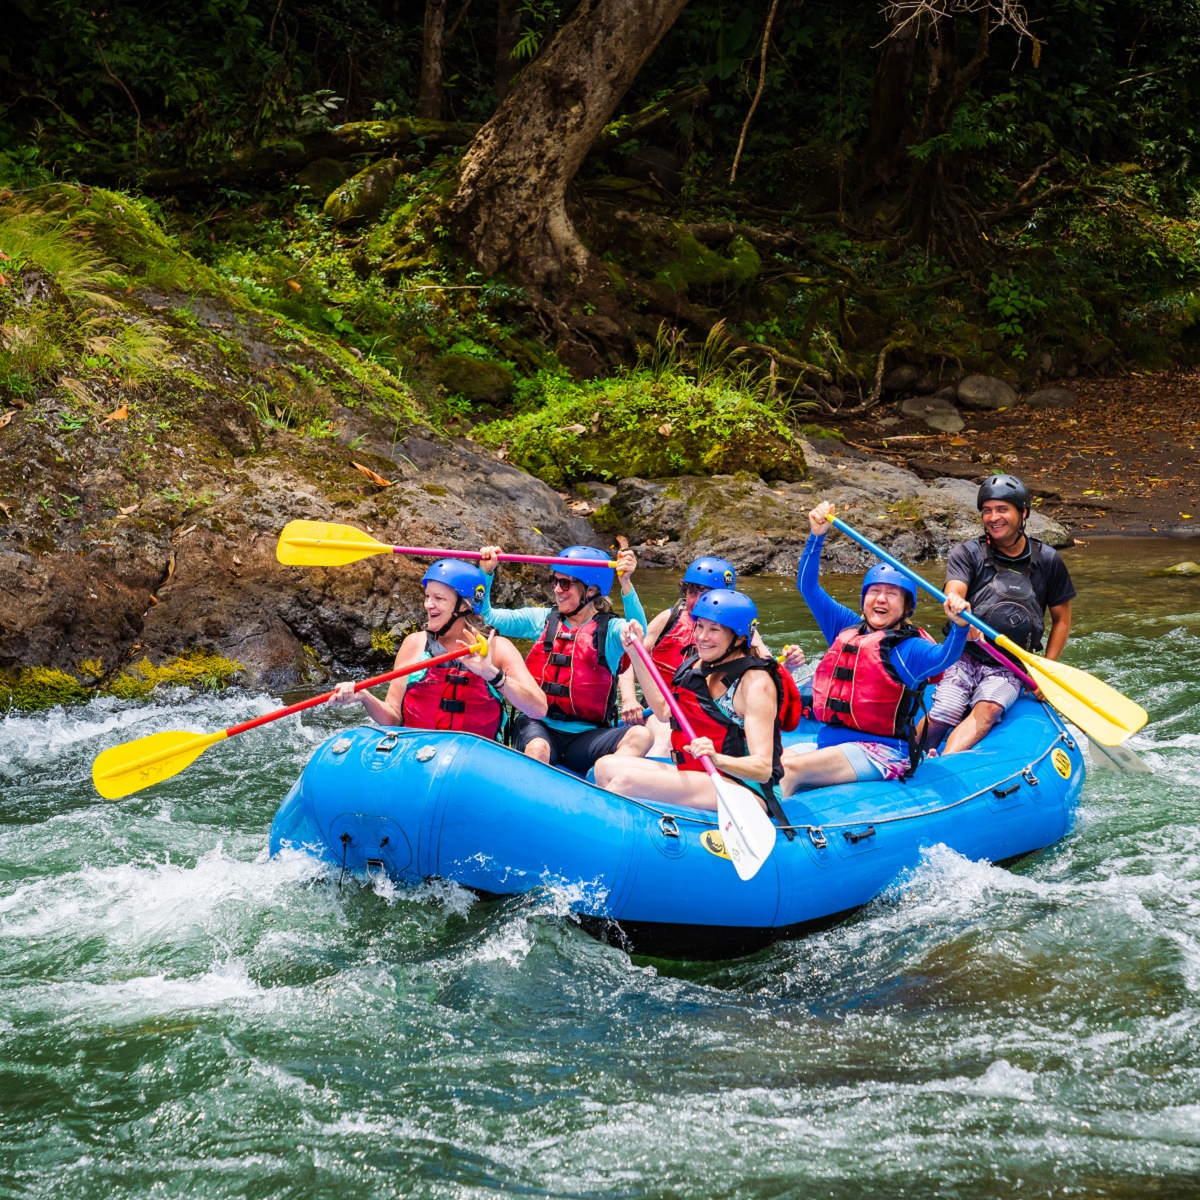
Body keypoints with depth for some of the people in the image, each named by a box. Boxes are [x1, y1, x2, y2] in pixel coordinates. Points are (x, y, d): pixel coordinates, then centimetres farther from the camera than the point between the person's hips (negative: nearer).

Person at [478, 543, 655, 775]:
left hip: (585, 737, -1)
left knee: (640, 735, -29)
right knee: (538, 748, -35)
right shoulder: (543, 620, 14)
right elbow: (487, 617, 12)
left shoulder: (611, 629, 5)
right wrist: (486, 573, -1)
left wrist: (626, 584, -31)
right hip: (539, 726, 1)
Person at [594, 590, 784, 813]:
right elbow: (663, 710, 20)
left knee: (628, 779, -25)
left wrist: (717, 759, -40)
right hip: (696, 775, 9)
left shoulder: (756, 683, -14)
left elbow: (763, 769, -21)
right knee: (606, 767, -6)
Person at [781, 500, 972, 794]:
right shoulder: (847, 627, 15)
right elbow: (808, 586, 18)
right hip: (831, 741, 7)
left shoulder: (907, 648, -5)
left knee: (792, 769, -25)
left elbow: (943, 657, -26)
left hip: (882, 754, -7)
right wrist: (817, 536, 6)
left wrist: (959, 627, -46)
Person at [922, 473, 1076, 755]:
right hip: (965, 657, 1)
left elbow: (1062, 618, 14)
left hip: (1010, 668, -1)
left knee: (987, 710, -31)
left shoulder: (1047, 560, 5)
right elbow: (953, 593, -20)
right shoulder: (967, 553, 0)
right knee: (941, 716, -26)